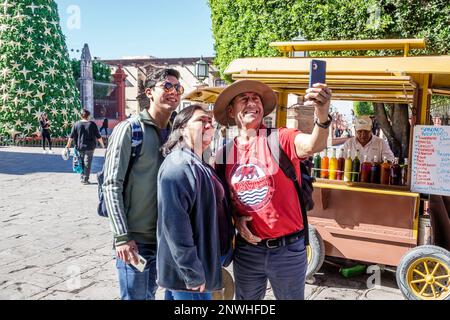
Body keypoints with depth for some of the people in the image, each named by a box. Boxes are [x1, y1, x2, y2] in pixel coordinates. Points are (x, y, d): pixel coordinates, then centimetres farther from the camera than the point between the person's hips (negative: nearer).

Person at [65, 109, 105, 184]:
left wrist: (68, 145, 9)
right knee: (87, 163, 2)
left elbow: (71, 136, 0)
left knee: (82, 163, 16)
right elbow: (98, 136, -2)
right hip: (89, 147, -2)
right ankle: (85, 179, 2)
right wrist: (102, 145, 10)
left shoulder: (76, 124, -2)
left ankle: (82, 177, 19)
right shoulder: (92, 124, -5)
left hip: (80, 147, 2)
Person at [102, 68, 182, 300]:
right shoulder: (129, 129, -8)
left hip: (166, 237, 5)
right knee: (136, 296, 4)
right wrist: (122, 237, -16)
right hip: (135, 239, -5)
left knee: (148, 294, 17)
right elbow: (112, 184, -12)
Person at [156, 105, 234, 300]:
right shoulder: (178, 166, -19)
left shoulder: (200, 166, 13)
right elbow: (175, 223, -27)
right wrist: (192, 273, -25)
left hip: (205, 264, 10)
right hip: (188, 273, -9)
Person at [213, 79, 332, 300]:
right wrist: (235, 219, -6)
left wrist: (322, 114, -49)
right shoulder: (224, 154, 0)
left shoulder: (280, 138, -10)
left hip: (288, 248, -3)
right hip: (246, 249, 3)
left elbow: (313, 145, -31)